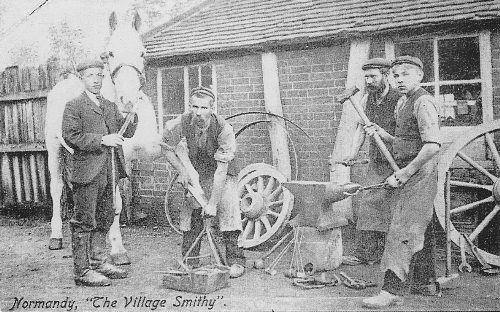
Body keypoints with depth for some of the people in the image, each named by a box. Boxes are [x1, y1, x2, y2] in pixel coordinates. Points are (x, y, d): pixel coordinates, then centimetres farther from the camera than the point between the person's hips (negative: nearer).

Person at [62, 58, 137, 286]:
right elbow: (70, 136, -14)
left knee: (104, 220, 15)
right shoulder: (73, 107, -3)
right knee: (84, 222, -1)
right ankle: (82, 271, 7)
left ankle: (99, 262, 28)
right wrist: (102, 140, -22)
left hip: (107, 173, 7)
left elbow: (127, 132, 13)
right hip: (86, 172, -7)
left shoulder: (110, 106, 19)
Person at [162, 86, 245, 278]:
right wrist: (182, 170, -18)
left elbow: (221, 169, -31)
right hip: (194, 172, 3)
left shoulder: (224, 129, -31)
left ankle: (236, 262, -9)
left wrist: (212, 203, -33)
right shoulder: (181, 123, -22)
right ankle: (189, 262, 11)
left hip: (222, 174, -3)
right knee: (190, 212, -3)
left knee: (228, 207, -18)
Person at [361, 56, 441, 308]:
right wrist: (382, 134, 4)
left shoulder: (423, 102, -14)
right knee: (420, 229, 16)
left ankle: (393, 290, -9)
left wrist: (404, 174, -23)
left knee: (402, 230, -11)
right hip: (408, 173, 10)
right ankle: (424, 282, 28)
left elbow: (432, 145, -24)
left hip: (418, 173, -10)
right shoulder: (403, 103, 17)